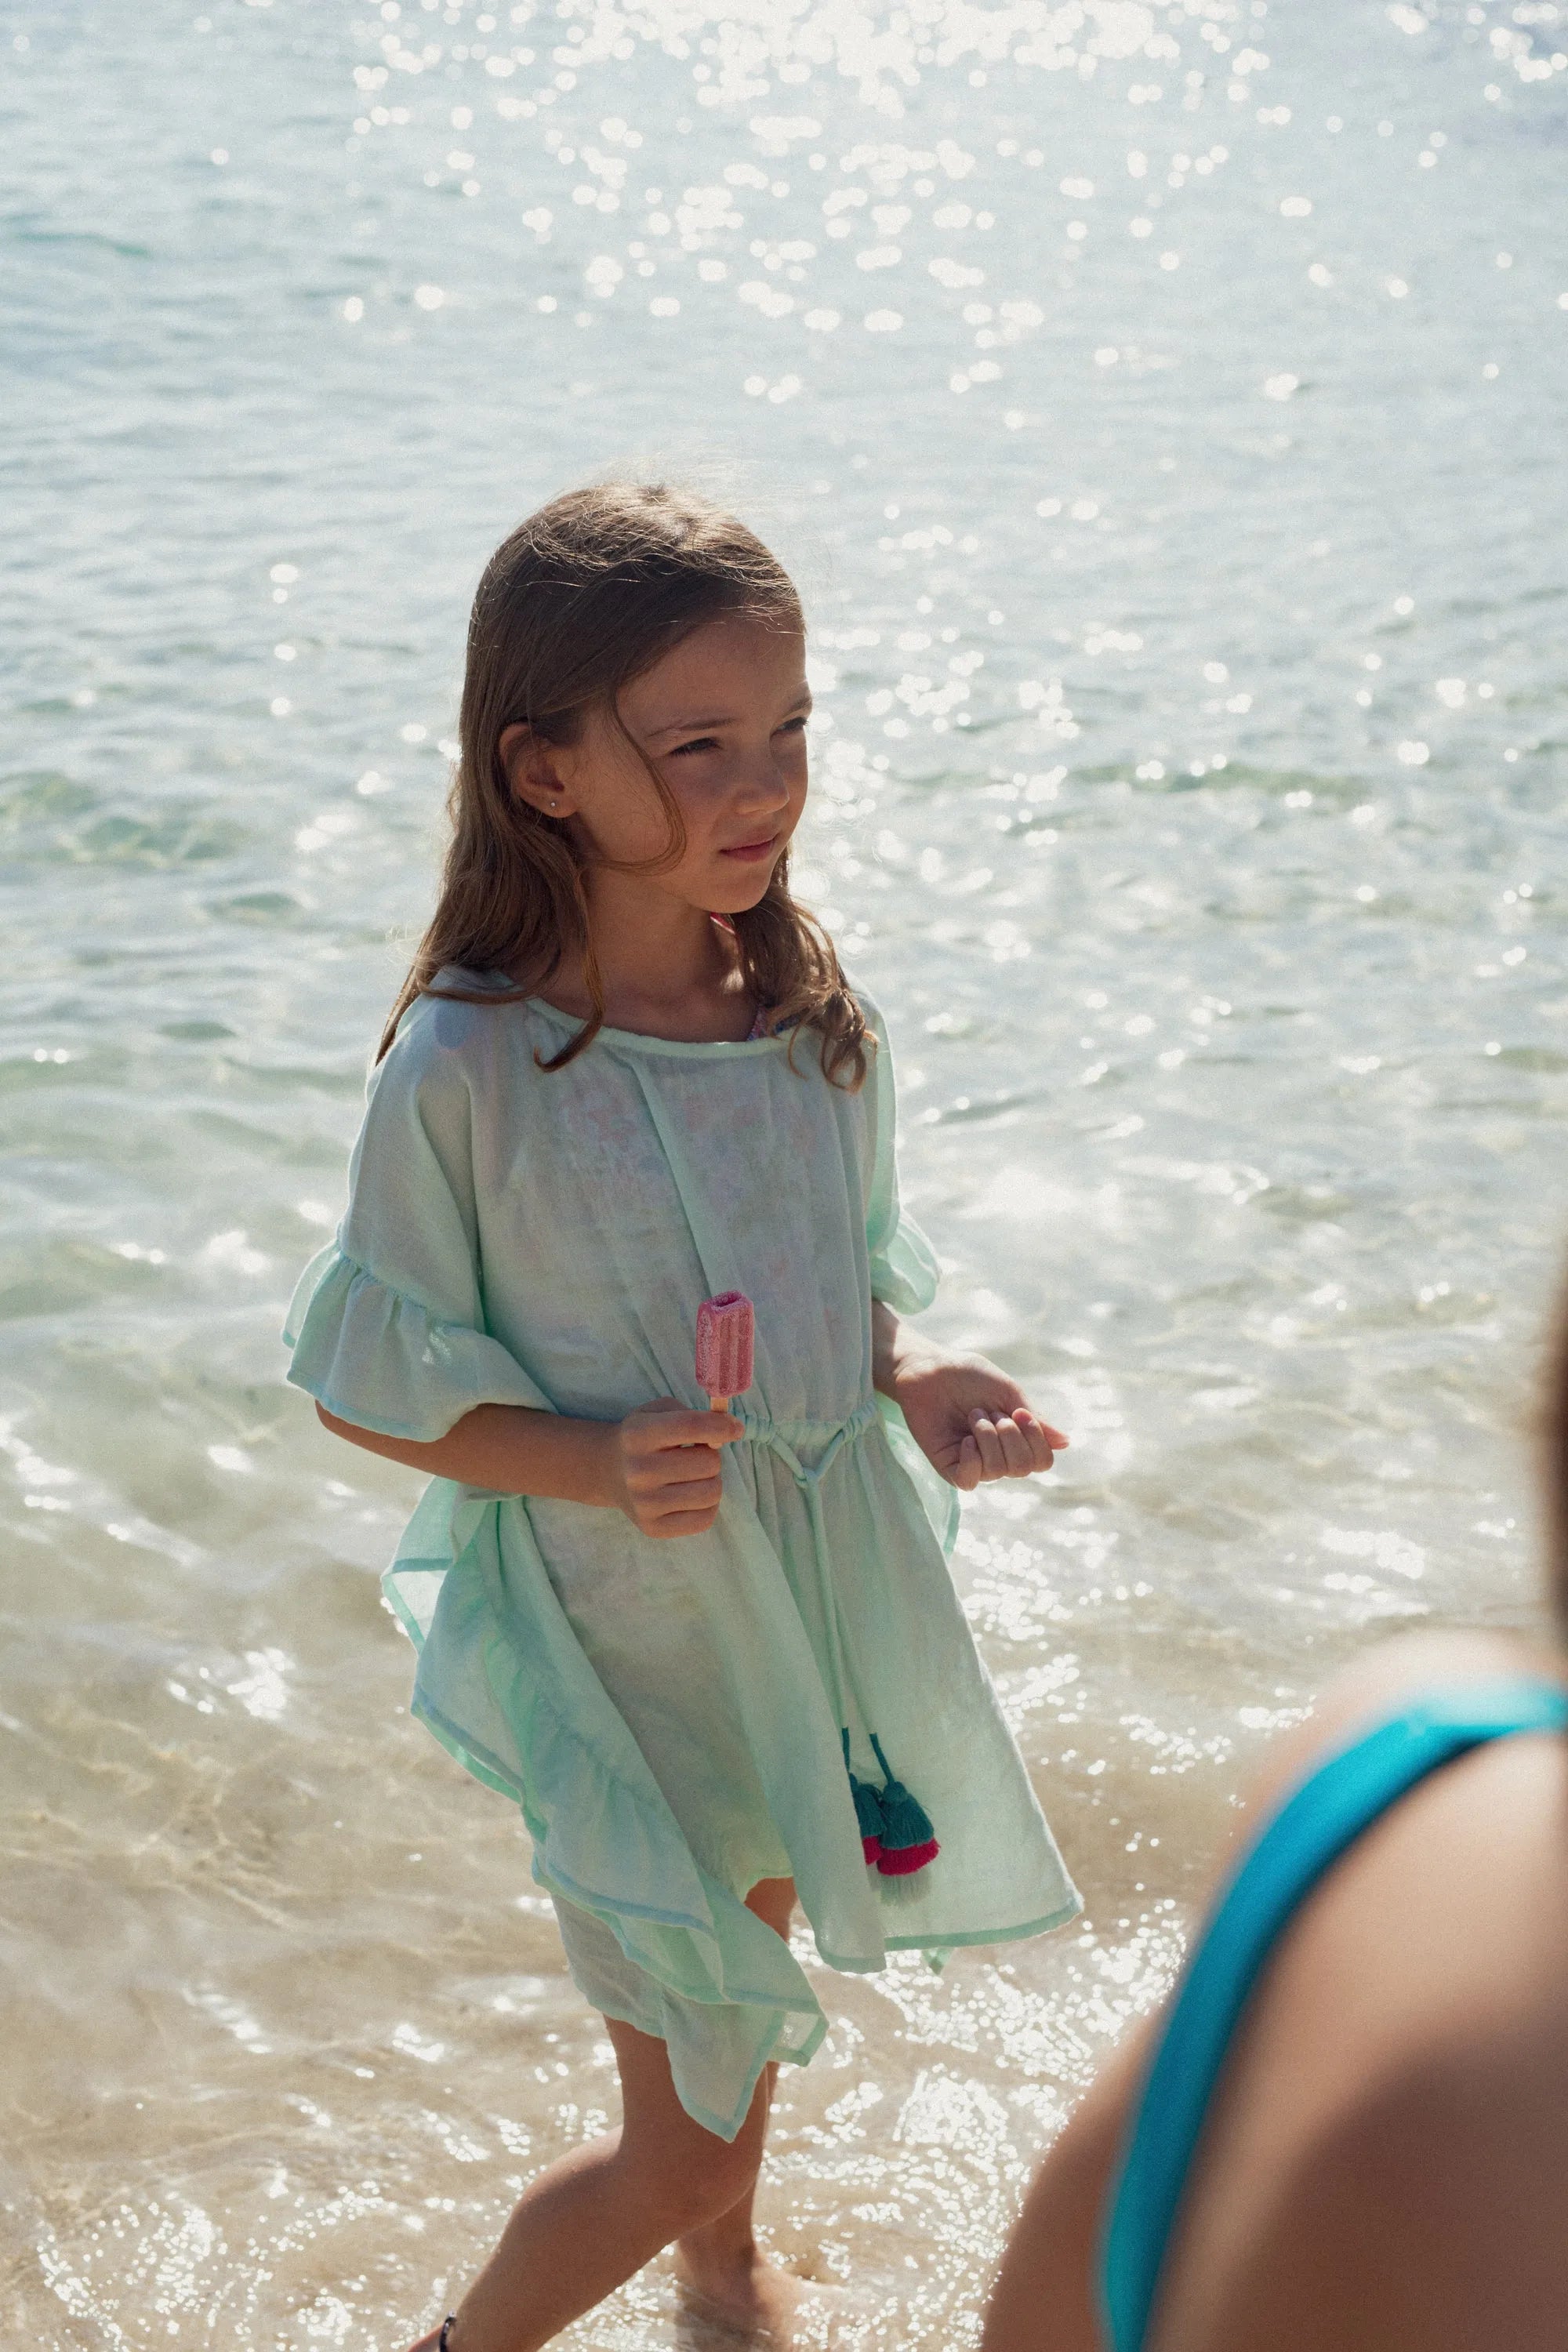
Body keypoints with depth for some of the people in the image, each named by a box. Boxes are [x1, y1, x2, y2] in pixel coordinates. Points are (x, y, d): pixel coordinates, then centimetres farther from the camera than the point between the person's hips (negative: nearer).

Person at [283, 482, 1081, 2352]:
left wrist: (909, 1387, -12)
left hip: (825, 1593, 6)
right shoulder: (465, 1069, -23)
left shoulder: (812, 1012, -7)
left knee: (751, 1978, 29)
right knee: (683, 2134, 3)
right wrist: (599, 1465, -27)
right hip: (623, 1641, -5)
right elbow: (375, 1393, -13)